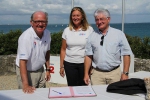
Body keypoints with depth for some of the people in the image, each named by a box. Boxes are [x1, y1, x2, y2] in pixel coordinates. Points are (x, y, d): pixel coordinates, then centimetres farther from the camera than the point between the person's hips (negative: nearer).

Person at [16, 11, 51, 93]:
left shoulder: (47, 33, -5)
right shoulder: (26, 37, -26)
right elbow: (23, 61, -30)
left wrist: (48, 69, 12)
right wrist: (25, 85, -34)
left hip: (40, 70, 6)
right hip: (26, 72, -6)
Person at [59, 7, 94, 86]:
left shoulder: (89, 29, 0)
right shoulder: (67, 30, 6)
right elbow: (63, 50, 9)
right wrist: (61, 66, 6)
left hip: (84, 63, -1)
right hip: (69, 64, 2)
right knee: (72, 87, 4)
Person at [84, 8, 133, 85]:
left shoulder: (119, 34, 1)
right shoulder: (92, 36, 7)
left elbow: (126, 54, 0)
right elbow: (88, 56, 7)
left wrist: (125, 73, -6)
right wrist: (86, 74, 2)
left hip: (114, 73, -1)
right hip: (97, 73, 1)